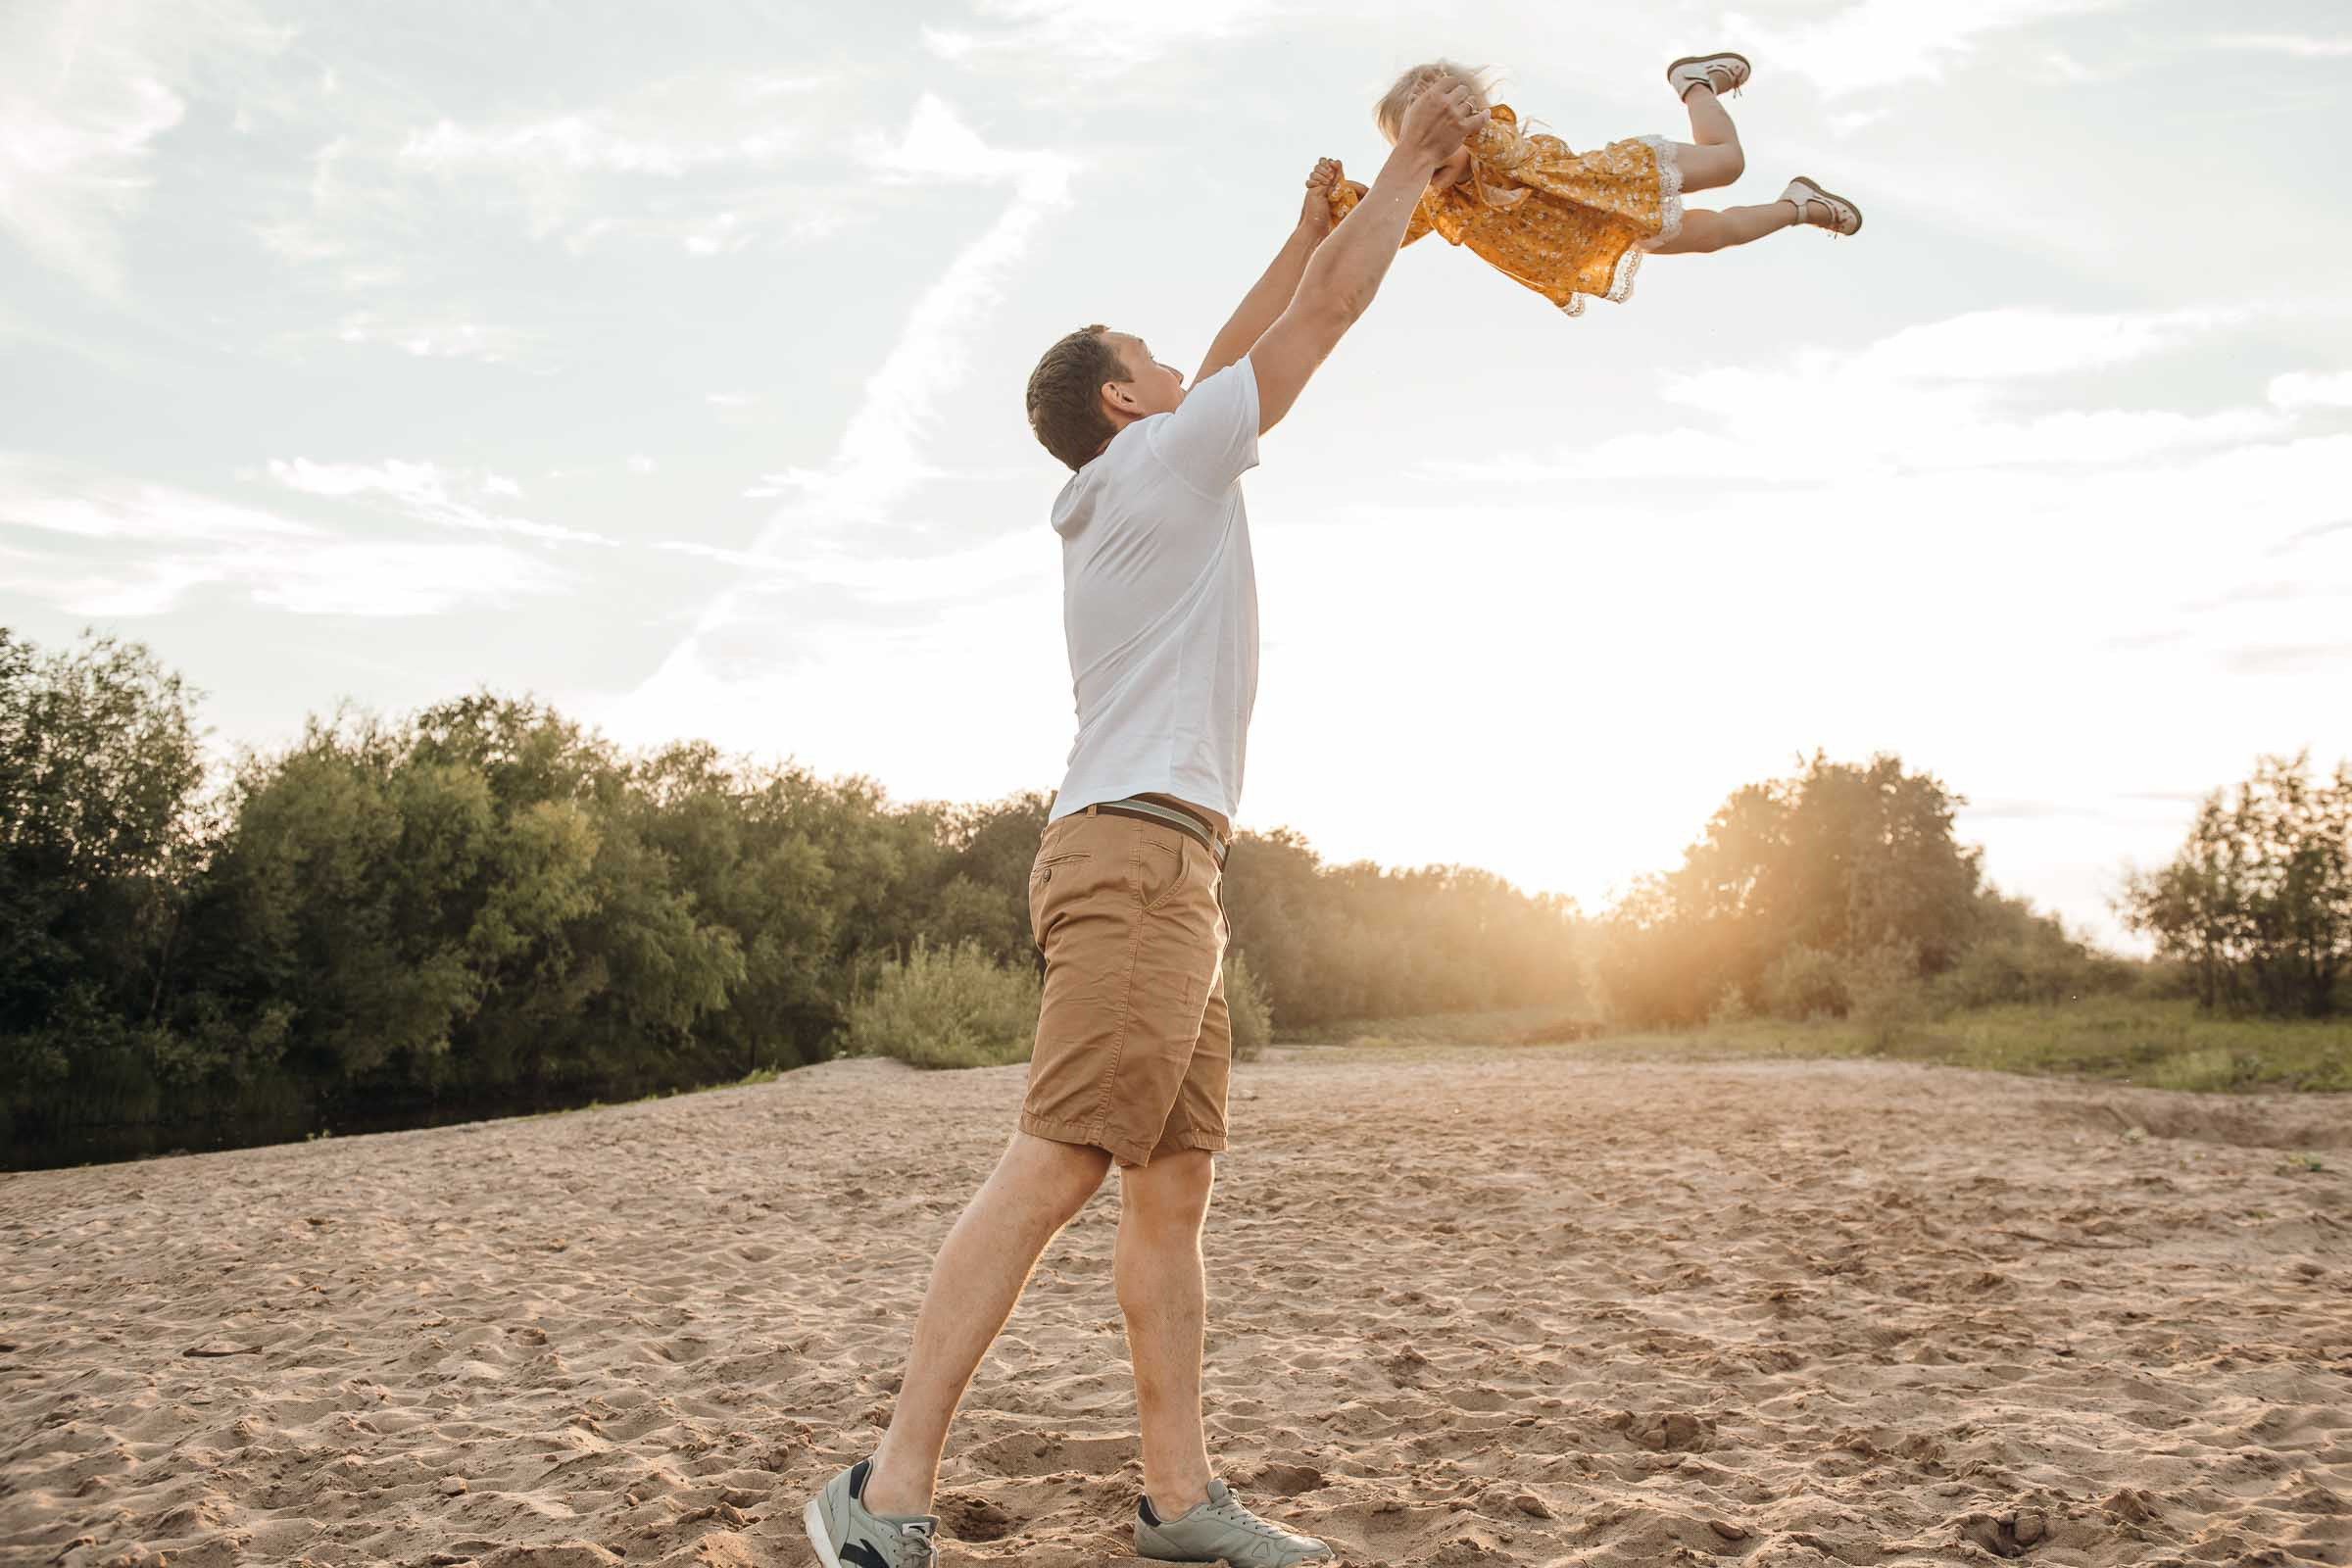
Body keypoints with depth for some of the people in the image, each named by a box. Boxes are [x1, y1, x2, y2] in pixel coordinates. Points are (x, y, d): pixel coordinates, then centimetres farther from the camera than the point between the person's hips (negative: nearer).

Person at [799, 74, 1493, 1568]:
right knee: (1053, 1169, -15)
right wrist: (1417, 157, 18)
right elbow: (1332, 313, 5)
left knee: (1175, 1188, 5)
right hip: (1139, 851, -10)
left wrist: (1311, 219, 44)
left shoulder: (1129, 492, 24)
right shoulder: (1162, 461, 1)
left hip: (1162, 866, 10)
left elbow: (1246, 347, 37)